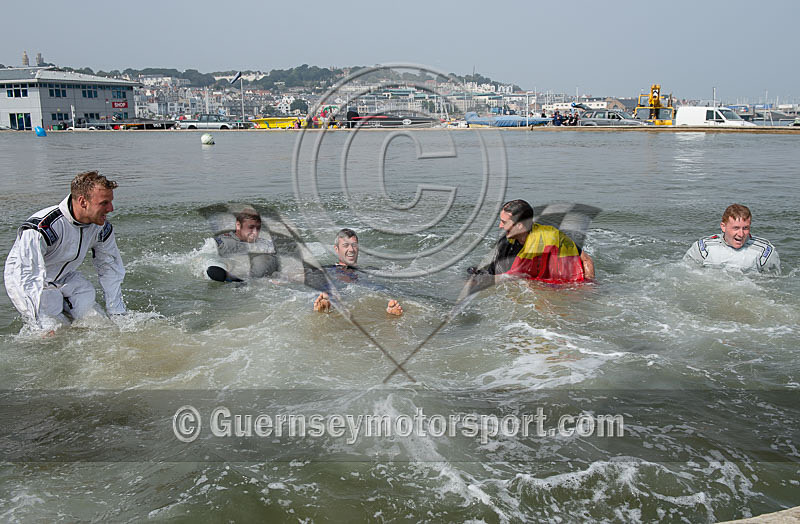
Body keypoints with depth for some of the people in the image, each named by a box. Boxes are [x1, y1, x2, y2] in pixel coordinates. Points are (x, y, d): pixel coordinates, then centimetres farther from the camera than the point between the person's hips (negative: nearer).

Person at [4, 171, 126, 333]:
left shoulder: (102, 228, -16)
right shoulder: (42, 228, -36)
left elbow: (110, 270, -3)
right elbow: (28, 278, -33)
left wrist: (117, 314, -3)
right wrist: (49, 326, -35)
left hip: (65, 277, 6)